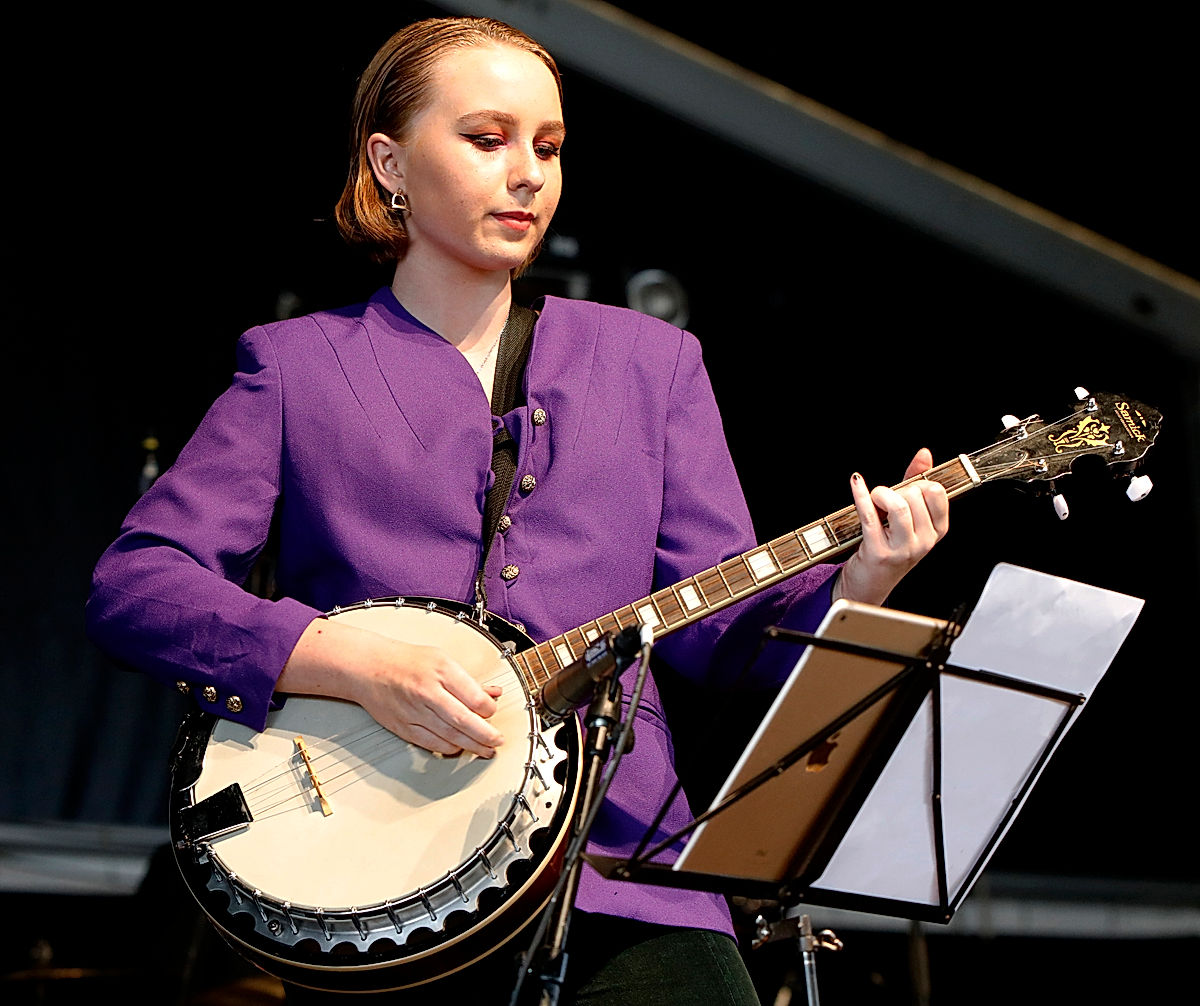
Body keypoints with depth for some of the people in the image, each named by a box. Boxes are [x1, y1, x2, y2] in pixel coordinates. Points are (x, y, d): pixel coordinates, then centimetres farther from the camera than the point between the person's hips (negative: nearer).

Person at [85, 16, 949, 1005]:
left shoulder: (652, 362, 17)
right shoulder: (297, 366, 9)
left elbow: (716, 627, 10)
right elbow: (131, 583, -1)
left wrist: (853, 584, -10)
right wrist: (346, 660, -15)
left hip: (616, 864, 1)